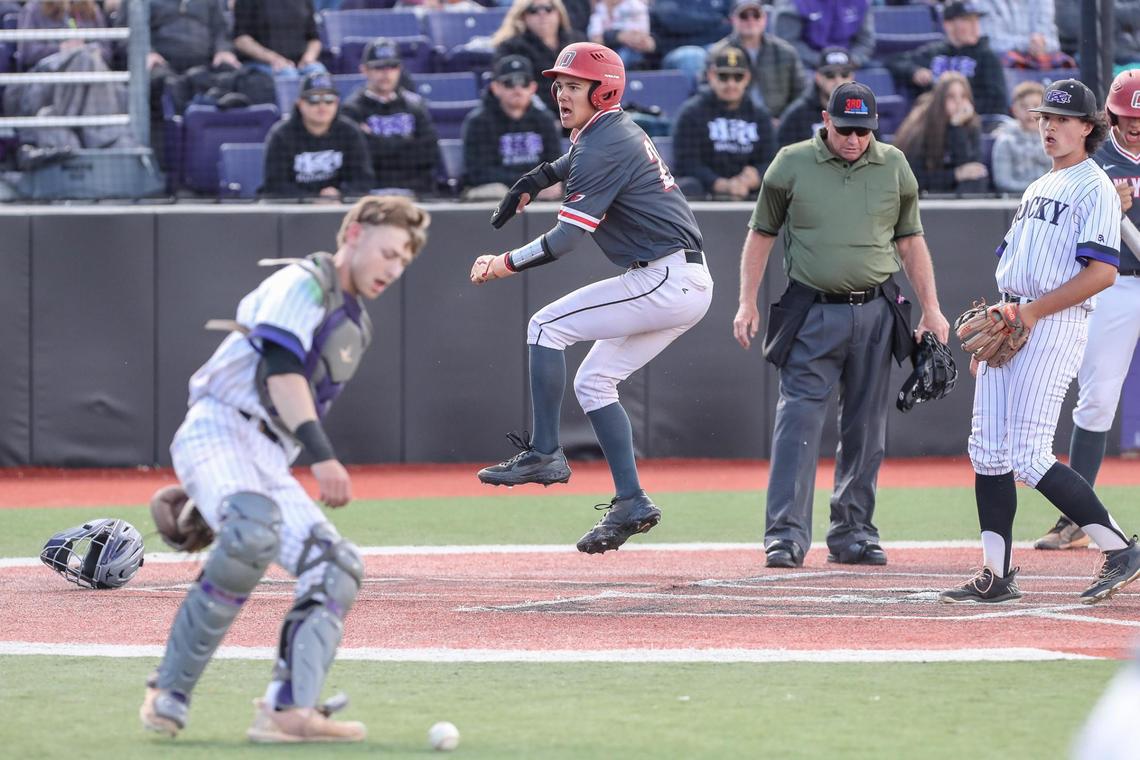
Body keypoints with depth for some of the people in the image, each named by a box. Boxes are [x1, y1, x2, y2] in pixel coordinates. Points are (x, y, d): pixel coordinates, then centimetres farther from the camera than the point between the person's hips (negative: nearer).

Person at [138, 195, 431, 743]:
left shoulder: (355, 326, 24)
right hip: (218, 433, -9)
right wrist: (322, 454, -32)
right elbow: (281, 369, -19)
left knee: (336, 569, -6)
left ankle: (288, 709, -22)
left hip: (269, 465, 9)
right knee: (252, 534, -34)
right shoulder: (303, 283, -4)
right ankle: (169, 693, -27)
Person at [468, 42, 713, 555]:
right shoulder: (617, 131, 15)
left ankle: (544, 454, -9)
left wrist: (502, 264, -9)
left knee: (546, 327, -8)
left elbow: (564, 240, -19)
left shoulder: (603, 149, -15)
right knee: (593, 381, 13)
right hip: (687, 285, 10)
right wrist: (533, 181, 26)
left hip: (665, 279, -10)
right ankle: (631, 503, 9)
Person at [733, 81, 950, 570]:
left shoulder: (894, 166, 7)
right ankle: (786, 535, -12)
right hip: (812, 311, -3)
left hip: (875, 313, 3)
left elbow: (910, 242, 13)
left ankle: (852, 533, 13)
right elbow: (761, 235, 6)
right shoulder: (792, 164, 0)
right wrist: (748, 304, -1)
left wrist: (931, 309, 7)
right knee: (799, 420, -10)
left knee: (866, 427, 6)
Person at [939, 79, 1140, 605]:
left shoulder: (1095, 188, -6)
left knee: (1029, 458, -15)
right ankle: (996, 575, 8)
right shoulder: (1038, 189, 22)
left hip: (1054, 326, -9)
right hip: (1008, 325, 9)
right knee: (988, 452, 4)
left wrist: (1033, 311, -20)